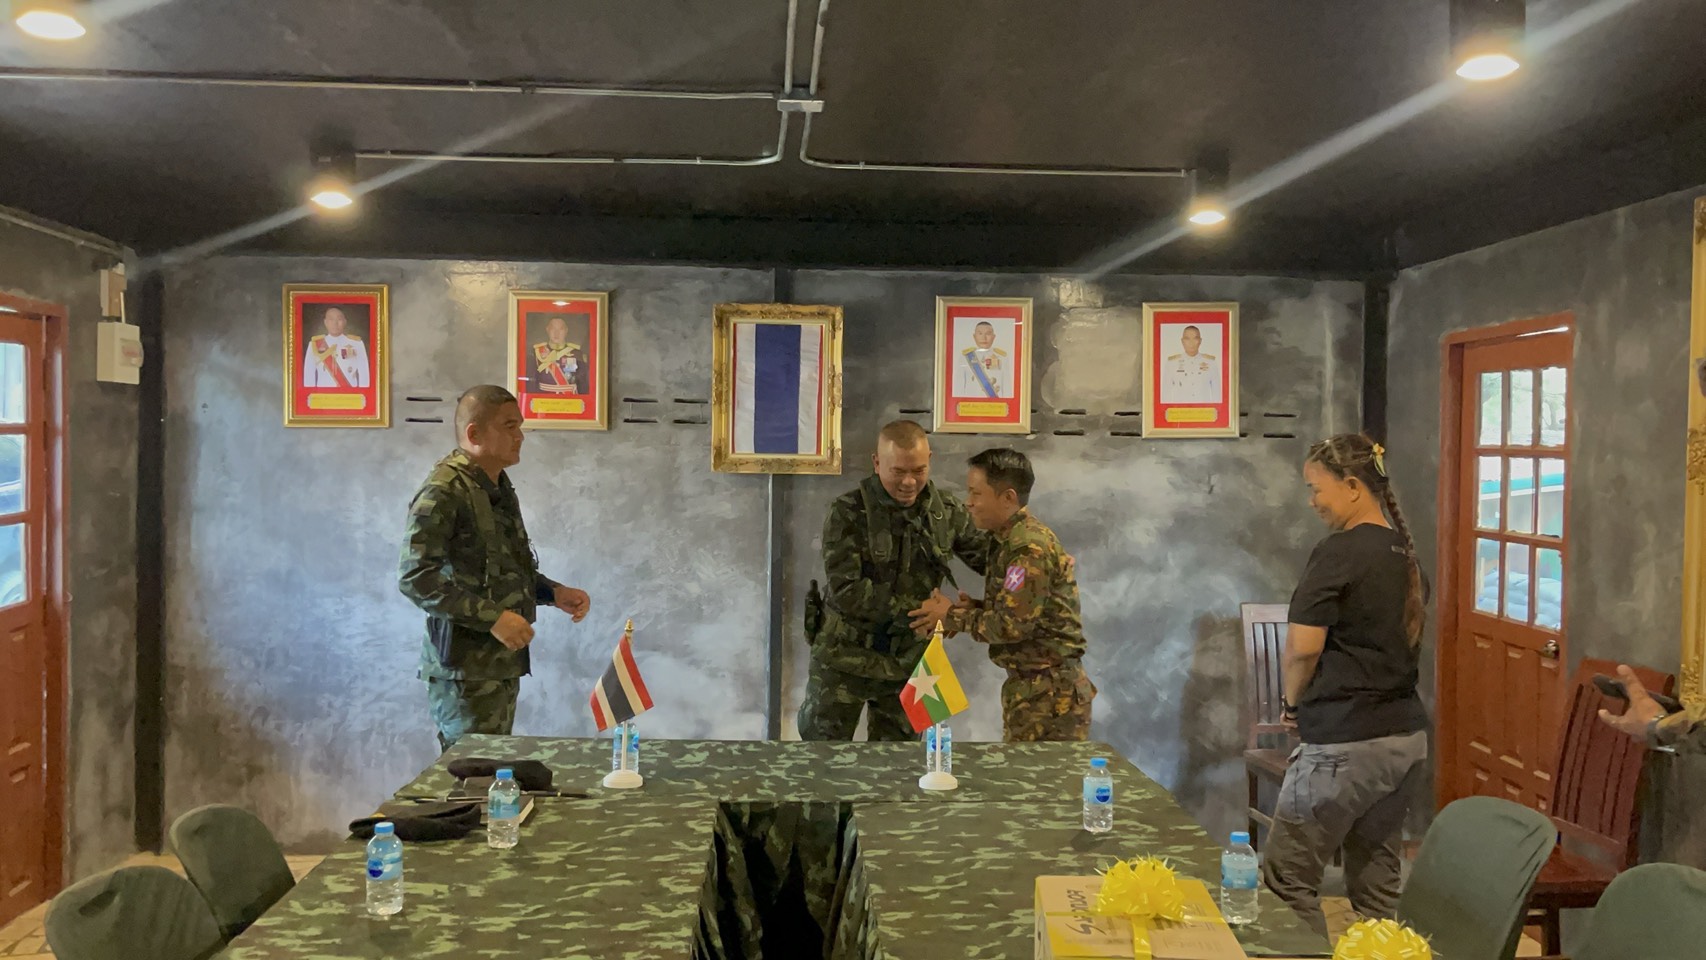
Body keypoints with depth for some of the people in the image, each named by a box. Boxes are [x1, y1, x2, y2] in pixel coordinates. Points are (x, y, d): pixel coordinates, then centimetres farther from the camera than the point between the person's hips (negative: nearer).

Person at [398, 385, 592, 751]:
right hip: (465, 668, -9)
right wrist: (492, 618, -25)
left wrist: (554, 593, 8)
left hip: (503, 662, 9)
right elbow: (415, 578, -22)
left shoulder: (498, 487, 13)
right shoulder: (444, 491, -16)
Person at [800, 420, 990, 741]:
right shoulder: (848, 513, -15)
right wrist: (916, 608, -23)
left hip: (907, 659, 3)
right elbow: (846, 590, -21)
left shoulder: (948, 511, -2)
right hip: (844, 655, -3)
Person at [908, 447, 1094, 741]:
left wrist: (952, 616, -11)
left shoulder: (1030, 549, -20)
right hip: (1031, 686, 10)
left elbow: (1011, 625, -23)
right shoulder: (1011, 541, 11)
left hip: (1051, 693, -10)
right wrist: (974, 607, -1)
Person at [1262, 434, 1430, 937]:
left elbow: (1303, 648, -17)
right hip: (1407, 738, 9)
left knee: (1287, 878, 1)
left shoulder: (1339, 552, -14)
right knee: (1376, 880, 15)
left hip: (1348, 743, -8)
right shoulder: (1407, 555, 11)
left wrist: (1293, 701, 2)